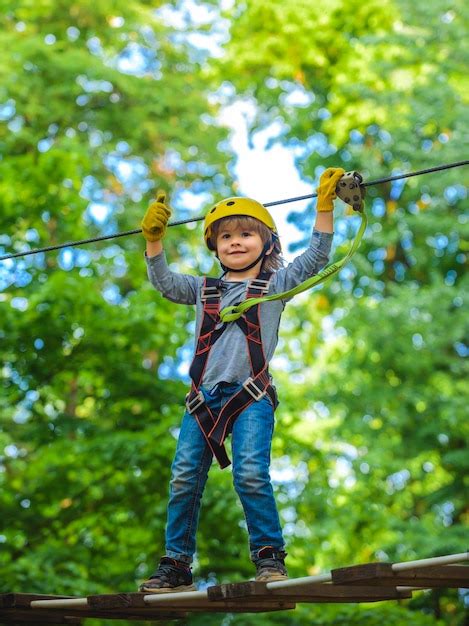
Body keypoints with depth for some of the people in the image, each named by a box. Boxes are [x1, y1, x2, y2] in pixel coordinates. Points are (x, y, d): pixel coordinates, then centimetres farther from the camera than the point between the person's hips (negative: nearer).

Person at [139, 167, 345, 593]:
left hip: (252, 394, -4)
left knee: (251, 474, -19)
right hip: (204, 396, 4)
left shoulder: (276, 284, 13)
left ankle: (269, 555, -7)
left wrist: (325, 206, -4)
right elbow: (164, 282, 17)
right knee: (184, 478, -3)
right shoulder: (204, 290, 22)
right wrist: (154, 239, 5)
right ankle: (176, 565, 6)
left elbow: (316, 257, 4)